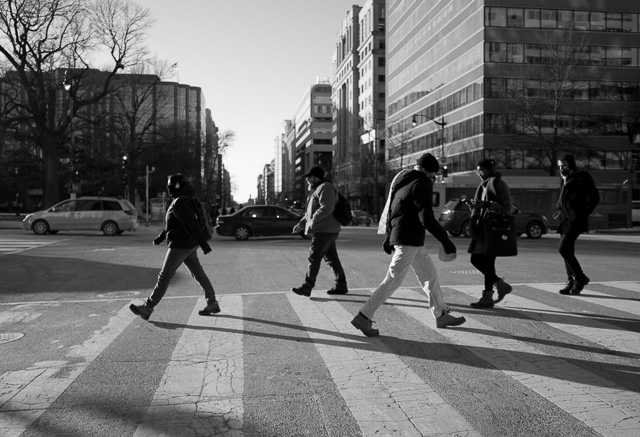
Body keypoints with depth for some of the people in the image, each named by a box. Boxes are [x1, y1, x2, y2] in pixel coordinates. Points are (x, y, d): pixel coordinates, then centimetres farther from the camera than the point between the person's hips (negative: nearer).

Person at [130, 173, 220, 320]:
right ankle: (212, 304, 15)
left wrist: (203, 244, -28)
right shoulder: (180, 201, 14)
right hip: (189, 245, 10)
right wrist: (160, 237, 23)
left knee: (165, 276, -3)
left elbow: (192, 224, -25)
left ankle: (147, 308, 5)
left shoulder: (180, 203, -19)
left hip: (181, 245, -10)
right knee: (198, 274, 11)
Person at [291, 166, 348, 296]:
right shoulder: (317, 190, 22)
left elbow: (327, 208, -24)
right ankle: (341, 286, 15)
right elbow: (310, 212, 27)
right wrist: (300, 224, 18)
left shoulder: (325, 188, -11)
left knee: (314, 258, -9)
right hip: (325, 231, 10)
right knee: (332, 258, 11)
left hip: (325, 231, -10)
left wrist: (313, 220, -21)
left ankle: (307, 287, -6)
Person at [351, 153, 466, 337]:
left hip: (414, 241, 10)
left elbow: (391, 210, 19)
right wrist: (445, 241, -15)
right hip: (409, 240, -10)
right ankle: (364, 318, -5)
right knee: (393, 281, -7)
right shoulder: (422, 184, -13)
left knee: (430, 275, 17)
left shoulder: (402, 180, 15)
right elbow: (427, 219, -19)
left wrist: (388, 237, 24)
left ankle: (442, 315, 27)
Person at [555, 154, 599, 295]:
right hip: (566, 219, 9)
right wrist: (560, 210, 12)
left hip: (575, 220, -8)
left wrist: (584, 214, -10)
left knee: (563, 248, -14)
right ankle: (571, 282, 14)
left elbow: (594, 197, -8)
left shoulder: (582, 177, -6)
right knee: (567, 250, 8)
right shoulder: (567, 179, 18)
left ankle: (580, 278, 0)